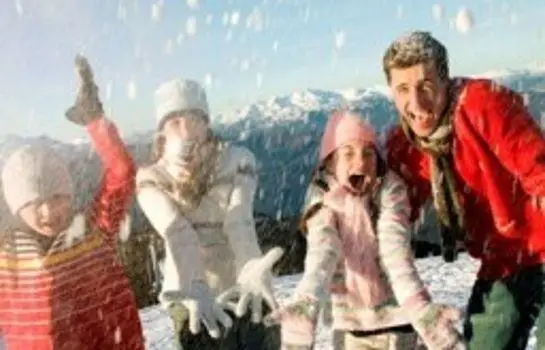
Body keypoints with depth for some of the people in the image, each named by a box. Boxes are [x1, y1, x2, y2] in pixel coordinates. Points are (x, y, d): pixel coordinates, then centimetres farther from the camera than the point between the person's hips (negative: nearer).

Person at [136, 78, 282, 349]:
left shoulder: (238, 161, -7)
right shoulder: (151, 179, -7)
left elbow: (239, 220, -24)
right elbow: (177, 234, -25)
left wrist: (252, 269, -46)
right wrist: (194, 288, -44)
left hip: (243, 291, 0)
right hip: (190, 297, 0)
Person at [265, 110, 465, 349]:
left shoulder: (389, 191, -11)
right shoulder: (323, 203, -8)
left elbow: (396, 250, -25)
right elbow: (321, 253, -26)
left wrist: (418, 306, -45)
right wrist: (306, 303, -47)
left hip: (395, 318, -1)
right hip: (350, 322, 1)